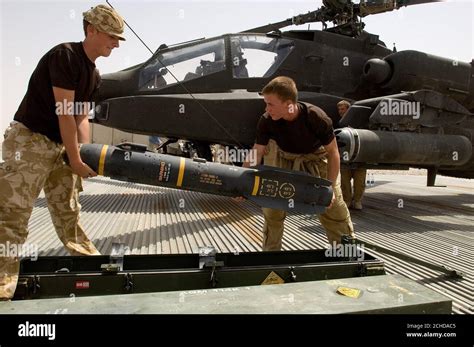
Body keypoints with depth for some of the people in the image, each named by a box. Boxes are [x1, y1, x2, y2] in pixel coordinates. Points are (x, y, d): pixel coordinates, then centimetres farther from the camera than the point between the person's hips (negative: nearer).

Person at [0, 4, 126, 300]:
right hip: (29, 139, -9)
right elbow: (64, 111, -20)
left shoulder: (94, 75, 10)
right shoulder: (65, 55, -16)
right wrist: (75, 159, -18)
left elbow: (81, 117, 10)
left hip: (60, 145, 9)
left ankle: (82, 252, 29)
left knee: (68, 205, 16)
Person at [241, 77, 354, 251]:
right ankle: (270, 252, 20)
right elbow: (255, 155, -21)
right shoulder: (266, 122, -26)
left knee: (334, 206, 1)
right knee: (272, 207, 0)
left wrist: (330, 188, -19)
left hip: (316, 158, -2)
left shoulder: (316, 118, -32)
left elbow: (333, 152, -20)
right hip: (284, 158, 2)